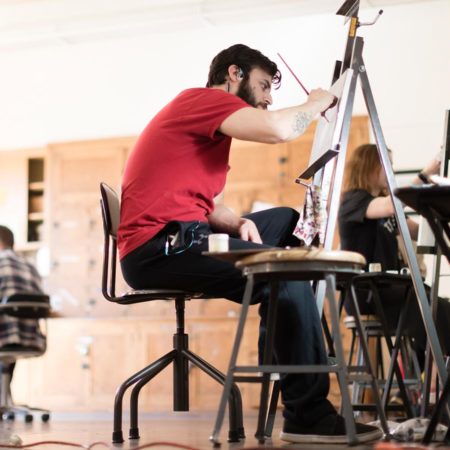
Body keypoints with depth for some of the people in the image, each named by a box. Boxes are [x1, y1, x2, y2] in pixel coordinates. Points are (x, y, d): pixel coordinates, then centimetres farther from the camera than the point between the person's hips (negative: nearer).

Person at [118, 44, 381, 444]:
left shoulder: (212, 119, 24)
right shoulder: (202, 98, -6)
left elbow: (209, 203, 20)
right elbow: (278, 130, -23)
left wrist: (240, 224, -1)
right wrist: (316, 102, -2)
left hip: (179, 242, 10)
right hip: (159, 248, -10)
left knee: (286, 222, 12)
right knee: (286, 274, -15)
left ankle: (280, 350, 10)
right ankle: (308, 414, -10)